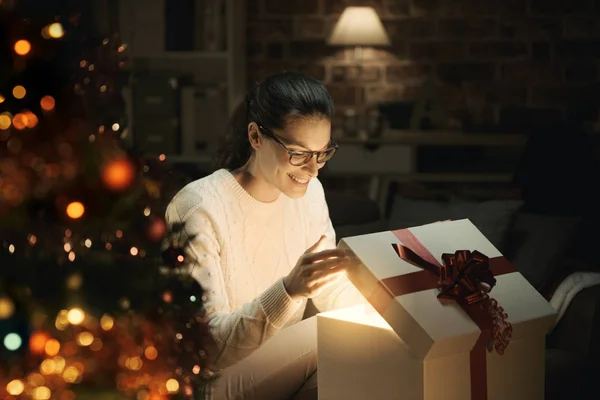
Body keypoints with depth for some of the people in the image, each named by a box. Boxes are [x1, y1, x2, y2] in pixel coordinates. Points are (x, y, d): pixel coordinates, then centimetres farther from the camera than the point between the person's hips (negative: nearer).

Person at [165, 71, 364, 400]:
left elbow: (334, 295, 4)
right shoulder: (199, 209, -22)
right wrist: (289, 290, -41)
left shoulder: (309, 192, 2)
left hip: (285, 367, 7)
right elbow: (209, 346, -26)